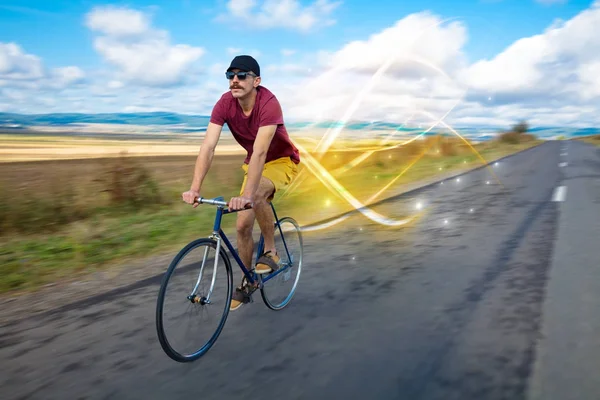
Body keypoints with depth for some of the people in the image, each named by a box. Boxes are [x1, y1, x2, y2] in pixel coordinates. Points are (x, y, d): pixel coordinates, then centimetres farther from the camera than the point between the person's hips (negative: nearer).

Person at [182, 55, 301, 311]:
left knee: (257, 194, -36)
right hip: (254, 164, 5)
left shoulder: (269, 104, -31)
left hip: (282, 161, -5)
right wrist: (195, 189, -37)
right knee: (242, 225, 0)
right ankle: (245, 283, 20)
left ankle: (270, 251, -13)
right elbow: (208, 147, -26)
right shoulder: (225, 104, -18)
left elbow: (260, 152, -41)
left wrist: (246, 195, -50)